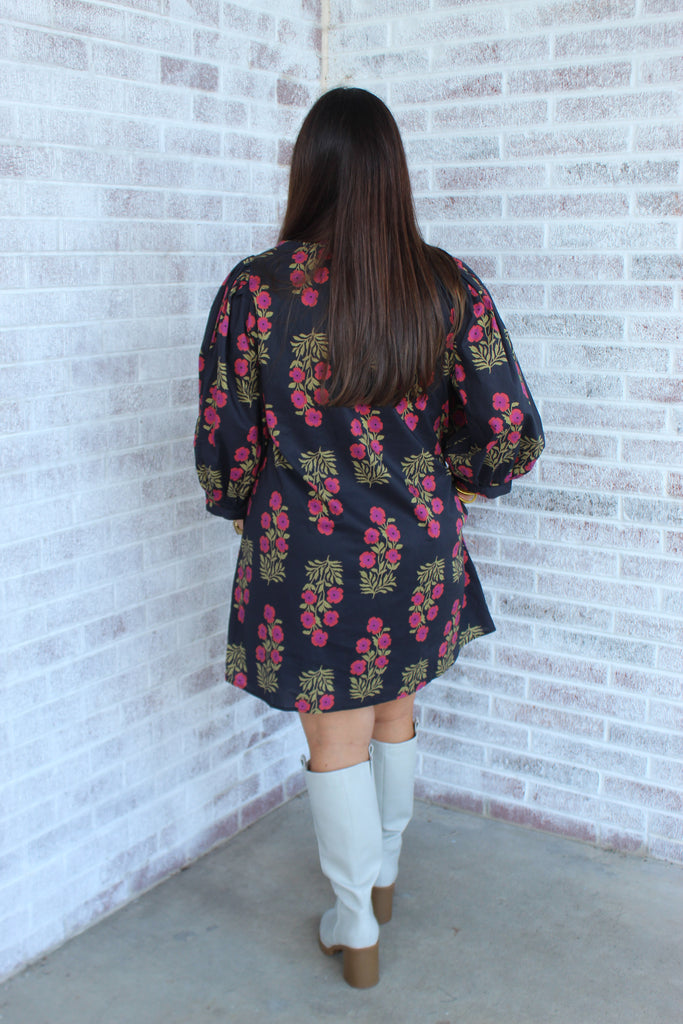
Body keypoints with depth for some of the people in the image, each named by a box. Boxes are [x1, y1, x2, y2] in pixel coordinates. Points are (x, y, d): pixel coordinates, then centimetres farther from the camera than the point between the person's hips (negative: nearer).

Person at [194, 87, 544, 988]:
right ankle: (384, 874, 46)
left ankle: (357, 930, 29)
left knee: (335, 739, 13)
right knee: (394, 713, 24)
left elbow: (224, 445, -8)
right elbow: (513, 432, -7)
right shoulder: (448, 288, -8)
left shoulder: (255, 291, -14)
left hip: (308, 564, -2)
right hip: (419, 555, 3)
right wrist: (448, 490, 12)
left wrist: (250, 509, 13)